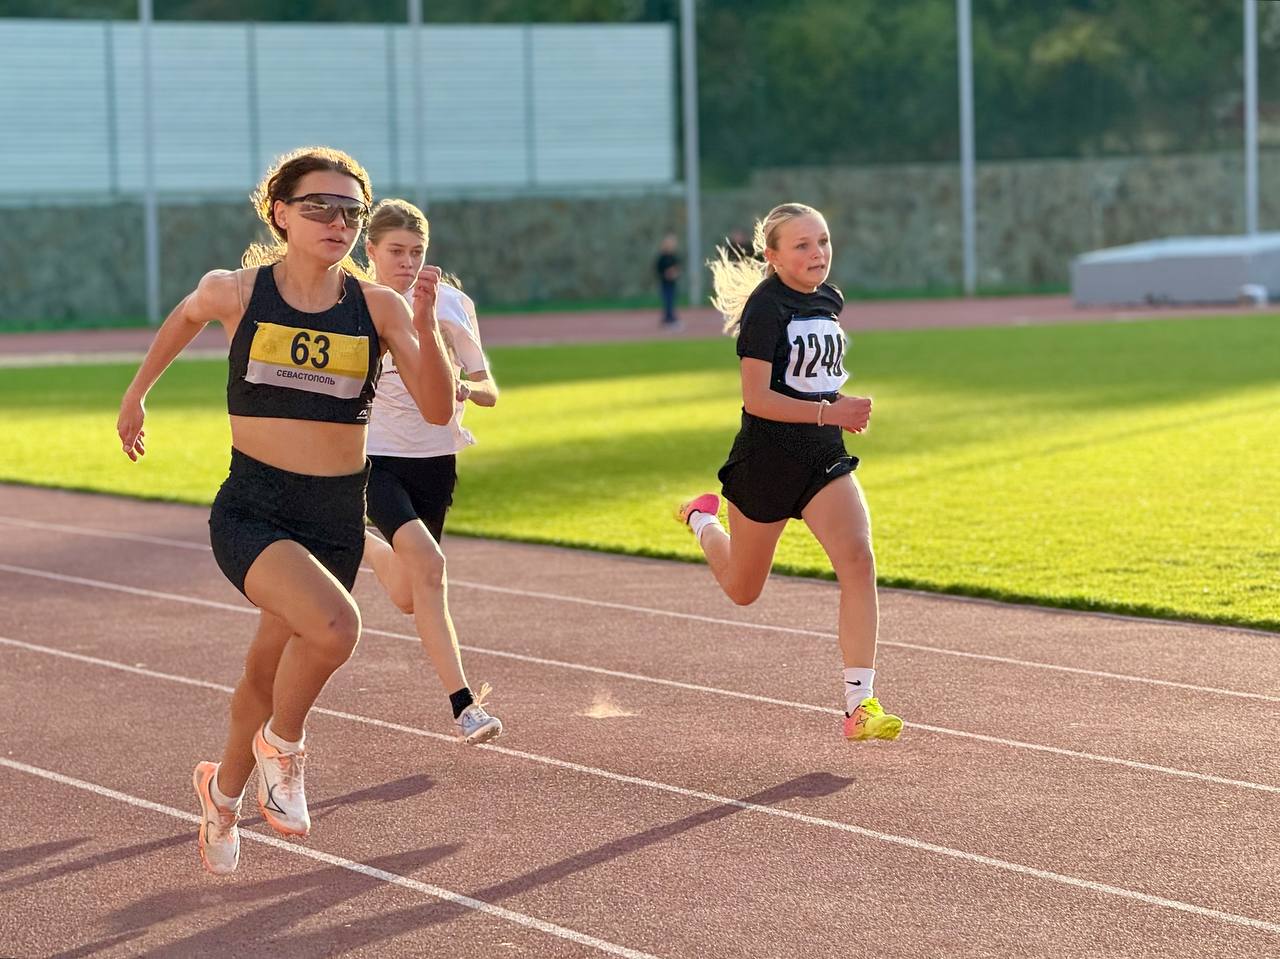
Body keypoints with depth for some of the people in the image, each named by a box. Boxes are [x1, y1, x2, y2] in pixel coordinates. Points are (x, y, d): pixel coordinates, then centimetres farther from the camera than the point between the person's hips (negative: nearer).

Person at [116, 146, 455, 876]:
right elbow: (186, 317, 19)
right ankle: (282, 746, -1)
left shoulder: (378, 308, -3)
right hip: (252, 510, -3)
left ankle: (224, 789, 48)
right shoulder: (237, 293, -4)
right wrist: (136, 394, 28)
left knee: (270, 673, 18)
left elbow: (439, 411, -10)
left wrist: (425, 328, -24)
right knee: (334, 625, -30)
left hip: (338, 520, 3)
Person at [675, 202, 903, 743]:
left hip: (824, 459, 5)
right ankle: (702, 520, 50)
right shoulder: (766, 307, -16)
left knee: (858, 559, -20)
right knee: (743, 590, 15)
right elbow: (756, 398, -22)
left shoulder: (831, 301, 6)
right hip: (766, 460, -5)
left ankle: (860, 705, -20)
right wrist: (828, 412, -29)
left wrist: (846, 410, 7)